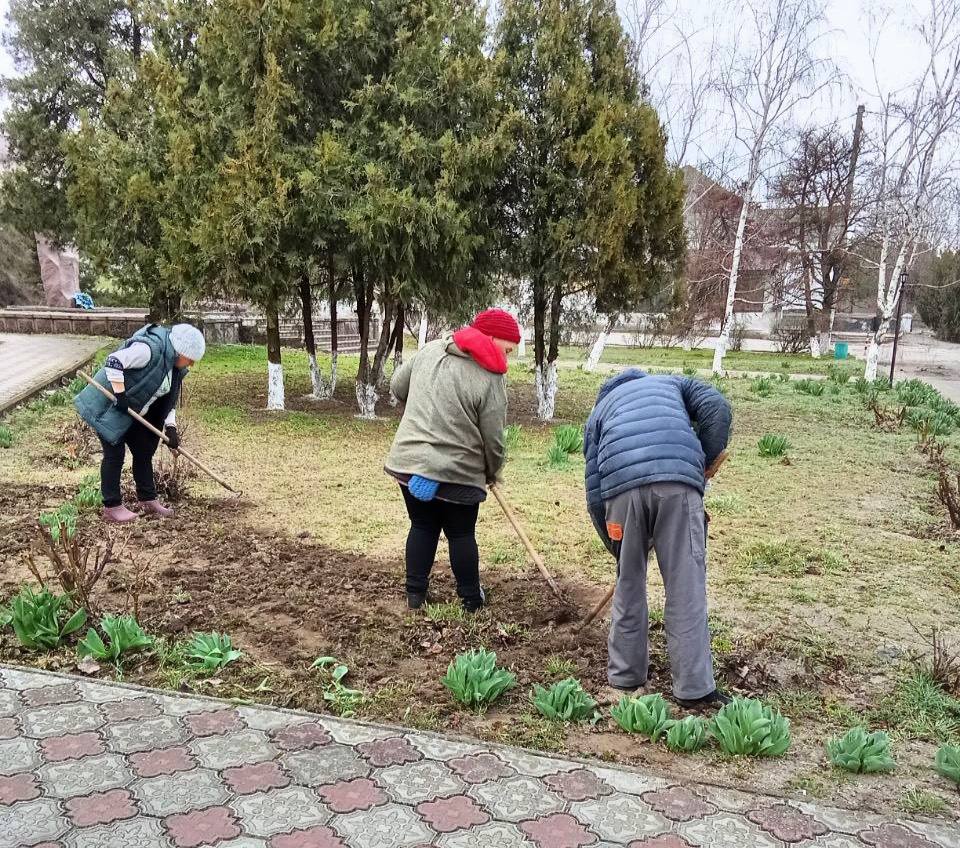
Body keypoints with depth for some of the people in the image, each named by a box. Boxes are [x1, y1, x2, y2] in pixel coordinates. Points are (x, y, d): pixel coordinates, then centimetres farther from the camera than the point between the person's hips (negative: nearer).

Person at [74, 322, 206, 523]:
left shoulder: (176, 367, 2)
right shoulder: (149, 348, -28)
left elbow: (170, 398, 7)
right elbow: (113, 362, -32)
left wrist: (170, 427, -5)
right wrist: (120, 396, -29)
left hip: (132, 413, 9)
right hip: (109, 407, -9)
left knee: (144, 451, 11)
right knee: (115, 454, -5)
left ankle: (148, 501, 22)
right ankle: (111, 507, 4)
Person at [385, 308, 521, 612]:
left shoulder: (430, 349, 4)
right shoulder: (491, 378, -13)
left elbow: (397, 386, 16)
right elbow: (492, 439, -8)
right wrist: (492, 473, 10)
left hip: (408, 462, 5)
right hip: (456, 473, -5)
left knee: (422, 526, 19)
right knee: (462, 534, 13)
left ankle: (415, 595, 26)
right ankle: (471, 599, 26)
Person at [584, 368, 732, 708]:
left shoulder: (599, 410, 34)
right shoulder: (673, 382, 36)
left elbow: (593, 490, 24)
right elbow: (717, 408, 11)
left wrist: (614, 546, 31)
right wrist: (705, 462, 19)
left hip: (621, 486, 1)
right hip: (678, 480, -1)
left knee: (628, 586, 16)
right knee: (686, 587, 4)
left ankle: (624, 677, 25)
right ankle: (694, 688, 7)